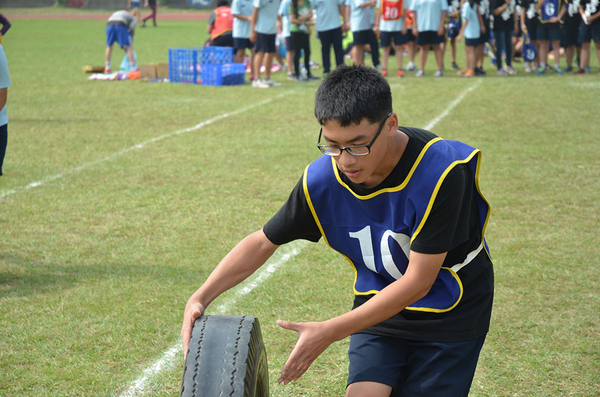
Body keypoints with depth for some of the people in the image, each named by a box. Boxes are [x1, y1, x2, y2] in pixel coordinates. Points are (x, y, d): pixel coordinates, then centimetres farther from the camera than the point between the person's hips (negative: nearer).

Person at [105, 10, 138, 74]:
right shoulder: (133, 19, 30)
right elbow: (131, 31, 18)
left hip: (109, 25, 4)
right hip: (120, 25, -4)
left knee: (109, 46, 23)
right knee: (129, 47, 6)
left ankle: (107, 68, 27)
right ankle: (134, 68, 1)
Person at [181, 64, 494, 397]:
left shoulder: (441, 172, -30)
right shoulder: (321, 180, -17)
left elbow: (417, 282, -27)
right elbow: (262, 242, -2)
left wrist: (330, 332, -27)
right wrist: (200, 298, -15)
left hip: (450, 315, -3)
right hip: (379, 305, 3)